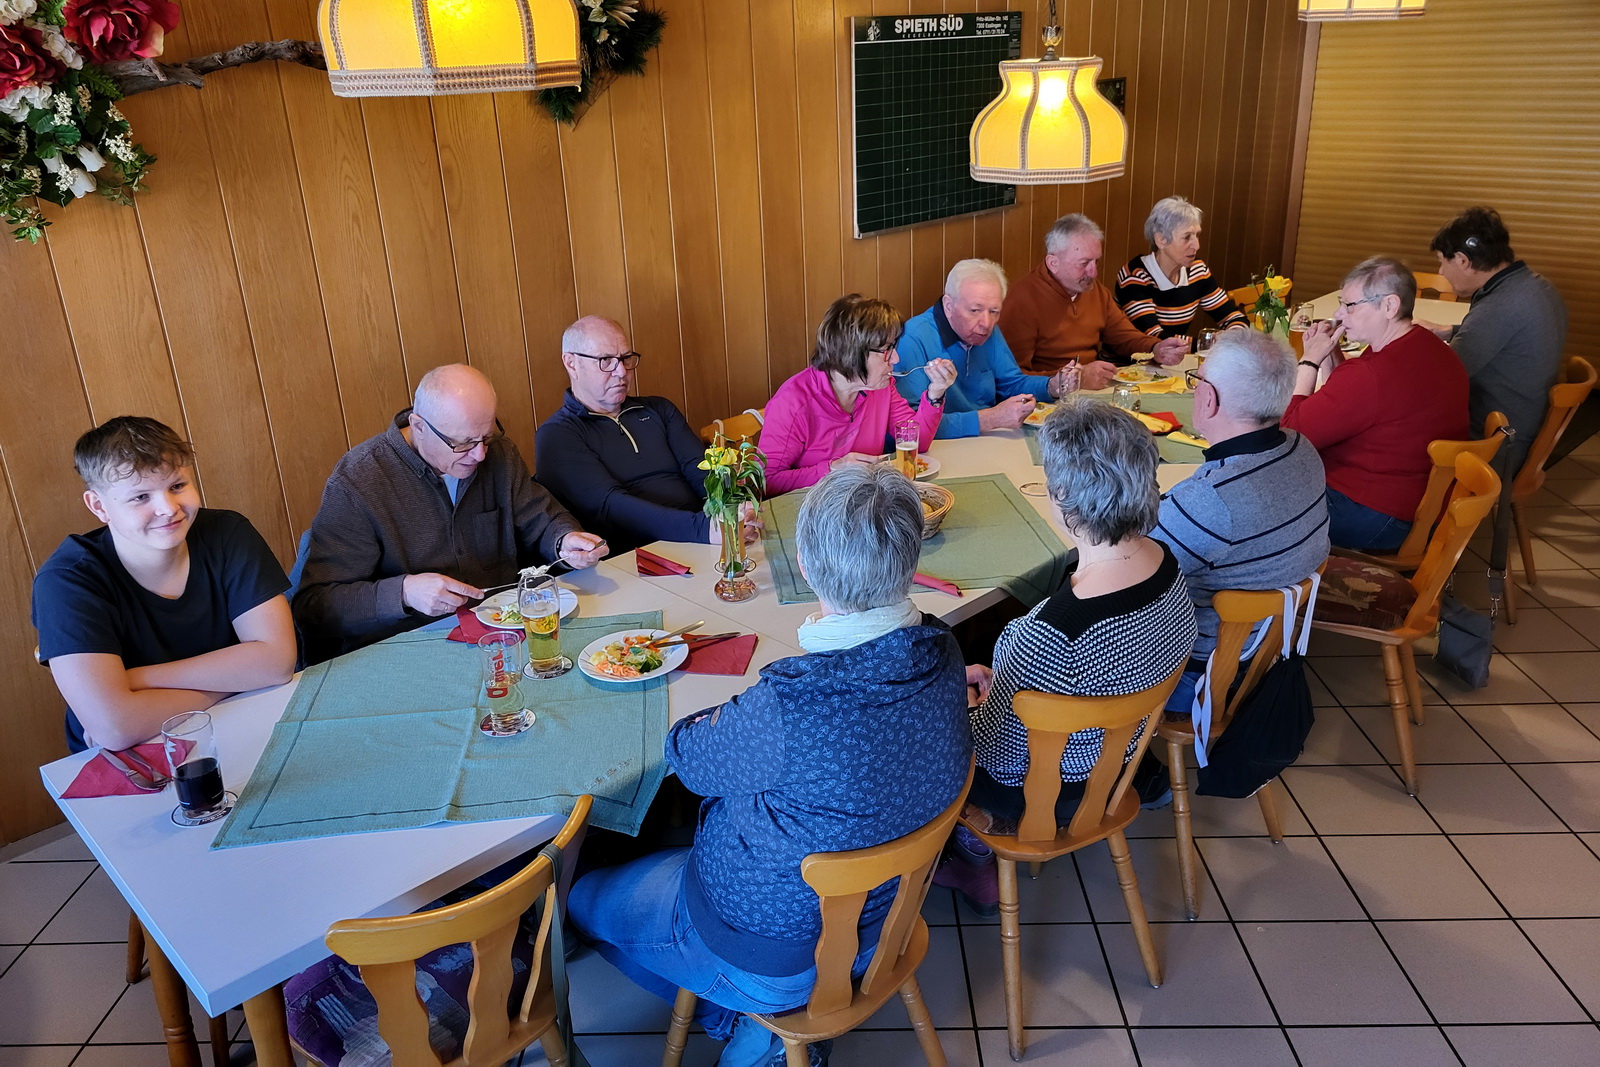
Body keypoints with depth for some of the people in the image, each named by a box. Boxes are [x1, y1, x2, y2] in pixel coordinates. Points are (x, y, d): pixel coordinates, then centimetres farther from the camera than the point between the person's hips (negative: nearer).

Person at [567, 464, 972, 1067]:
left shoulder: (787, 709, -40)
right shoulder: (942, 654, -18)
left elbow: (687, 758, -18)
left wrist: (724, 714, 0)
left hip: (768, 958, -6)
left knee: (581, 902, 17)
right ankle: (765, 1016, 21)